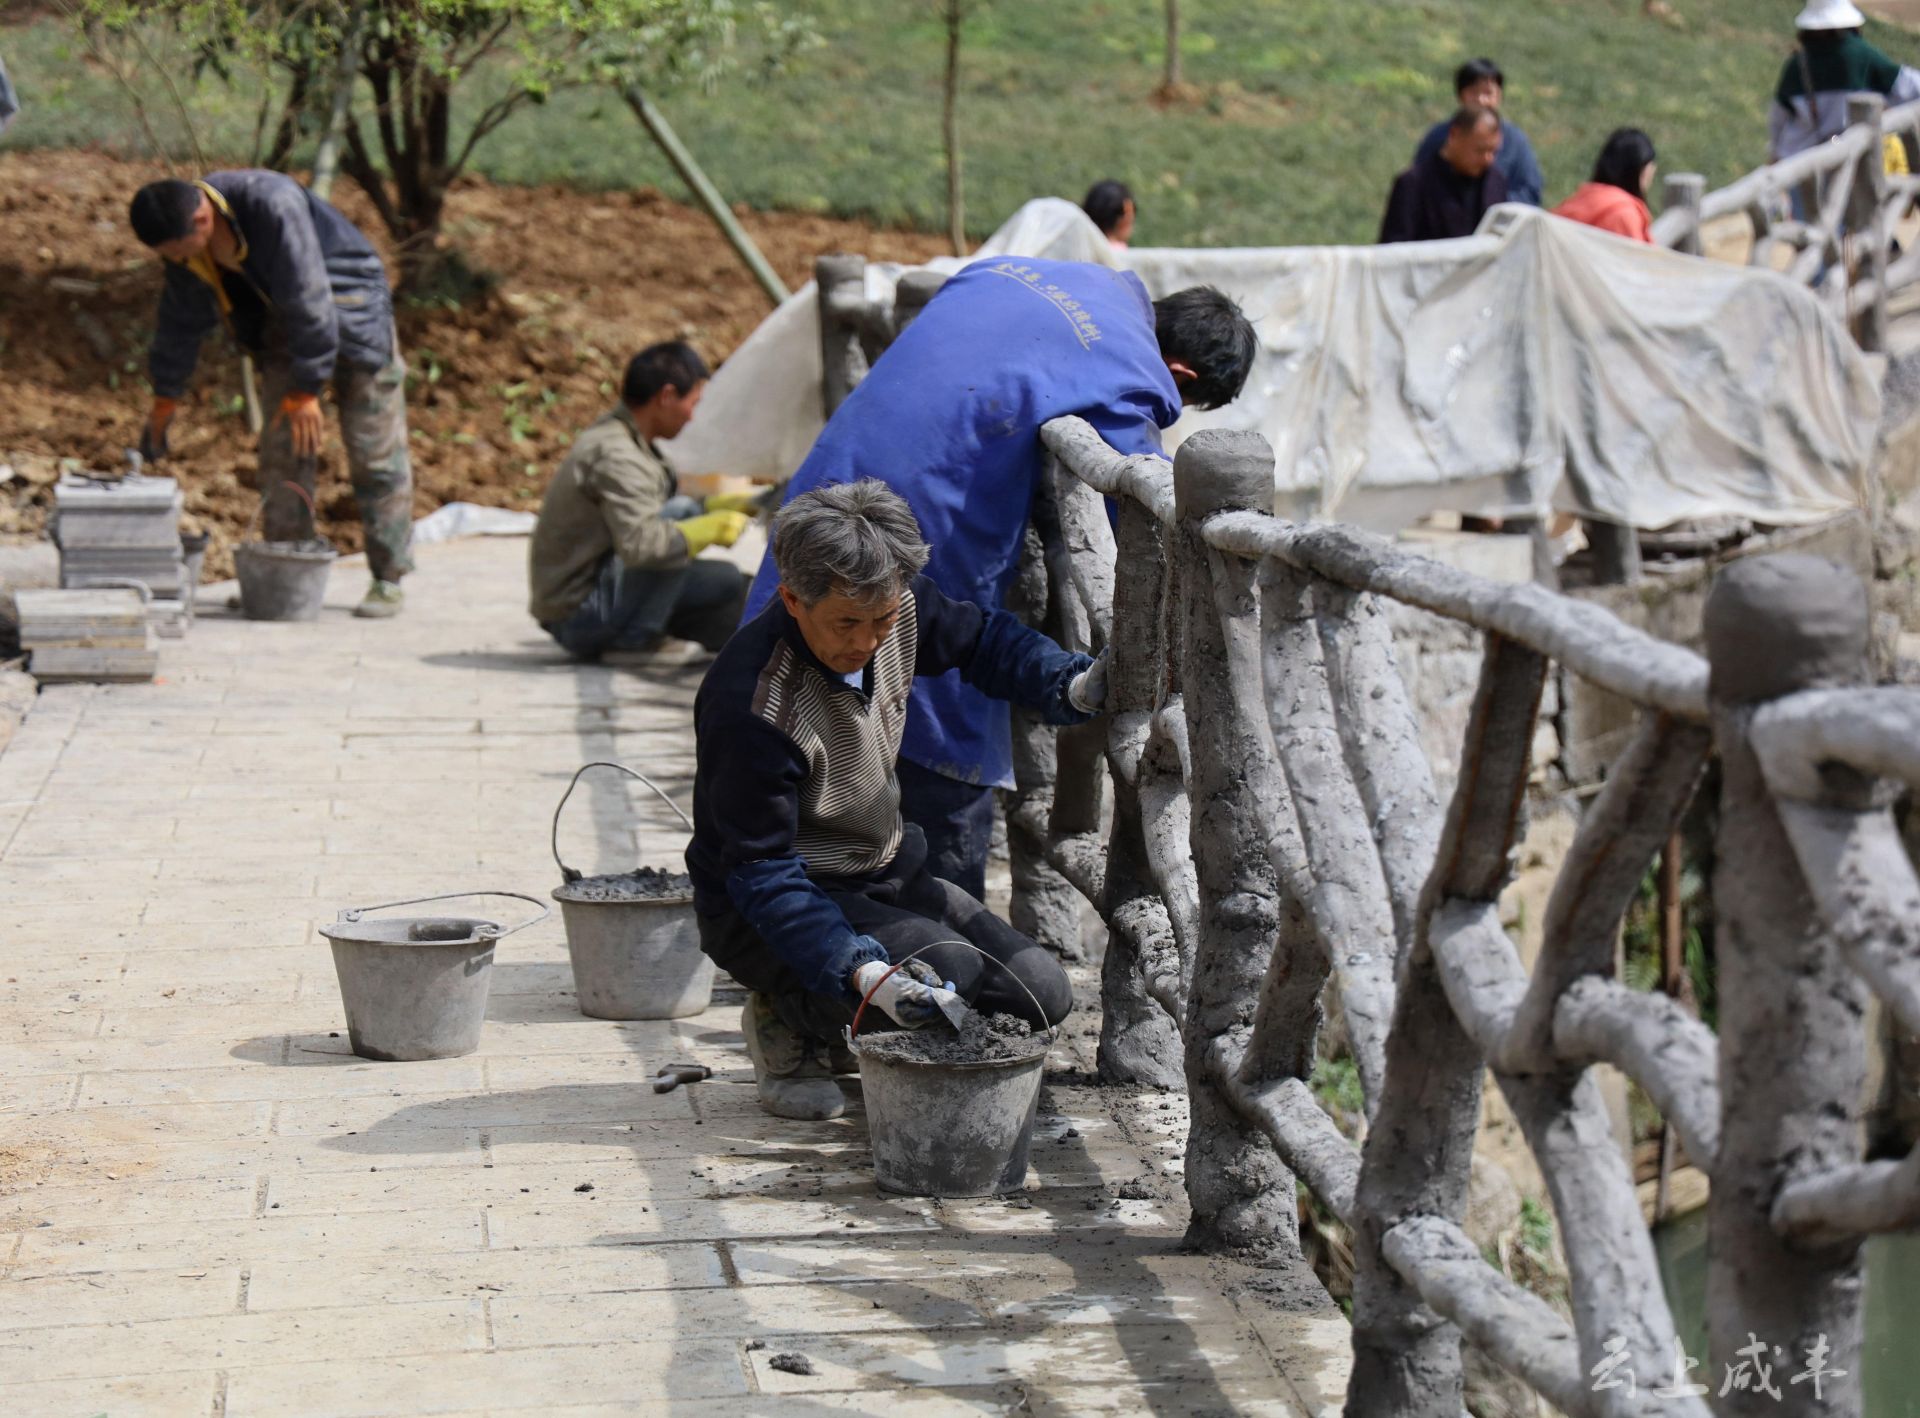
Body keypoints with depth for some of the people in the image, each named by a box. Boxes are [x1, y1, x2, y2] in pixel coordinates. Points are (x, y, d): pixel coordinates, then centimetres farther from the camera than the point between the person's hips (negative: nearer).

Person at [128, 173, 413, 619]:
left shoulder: (273, 206, -34)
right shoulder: (185, 234, -10)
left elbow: (307, 301, -30)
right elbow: (181, 318, 6)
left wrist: (307, 389, -24)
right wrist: (165, 398, 13)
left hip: (351, 309, -6)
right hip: (285, 322, 7)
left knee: (374, 450, -7)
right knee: (282, 448, -2)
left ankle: (387, 580, -1)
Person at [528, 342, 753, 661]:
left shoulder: (613, 435, 10)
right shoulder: (615, 455, -21)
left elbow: (639, 515, 20)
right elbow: (640, 545, -30)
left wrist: (730, 504, 17)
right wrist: (713, 527, -18)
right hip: (580, 617, -10)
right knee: (682, 510, -19)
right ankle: (633, 640, -16)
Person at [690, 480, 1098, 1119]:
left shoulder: (897, 610, -10)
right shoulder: (750, 708, -31)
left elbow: (982, 637, 13)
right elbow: (760, 874, -28)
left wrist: (1071, 686, -8)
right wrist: (860, 971, -41)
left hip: (886, 874, 8)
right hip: (762, 907, -8)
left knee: (1040, 994, -3)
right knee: (945, 968, -30)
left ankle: (846, 1030, 16)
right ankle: (789, 1023, -3)